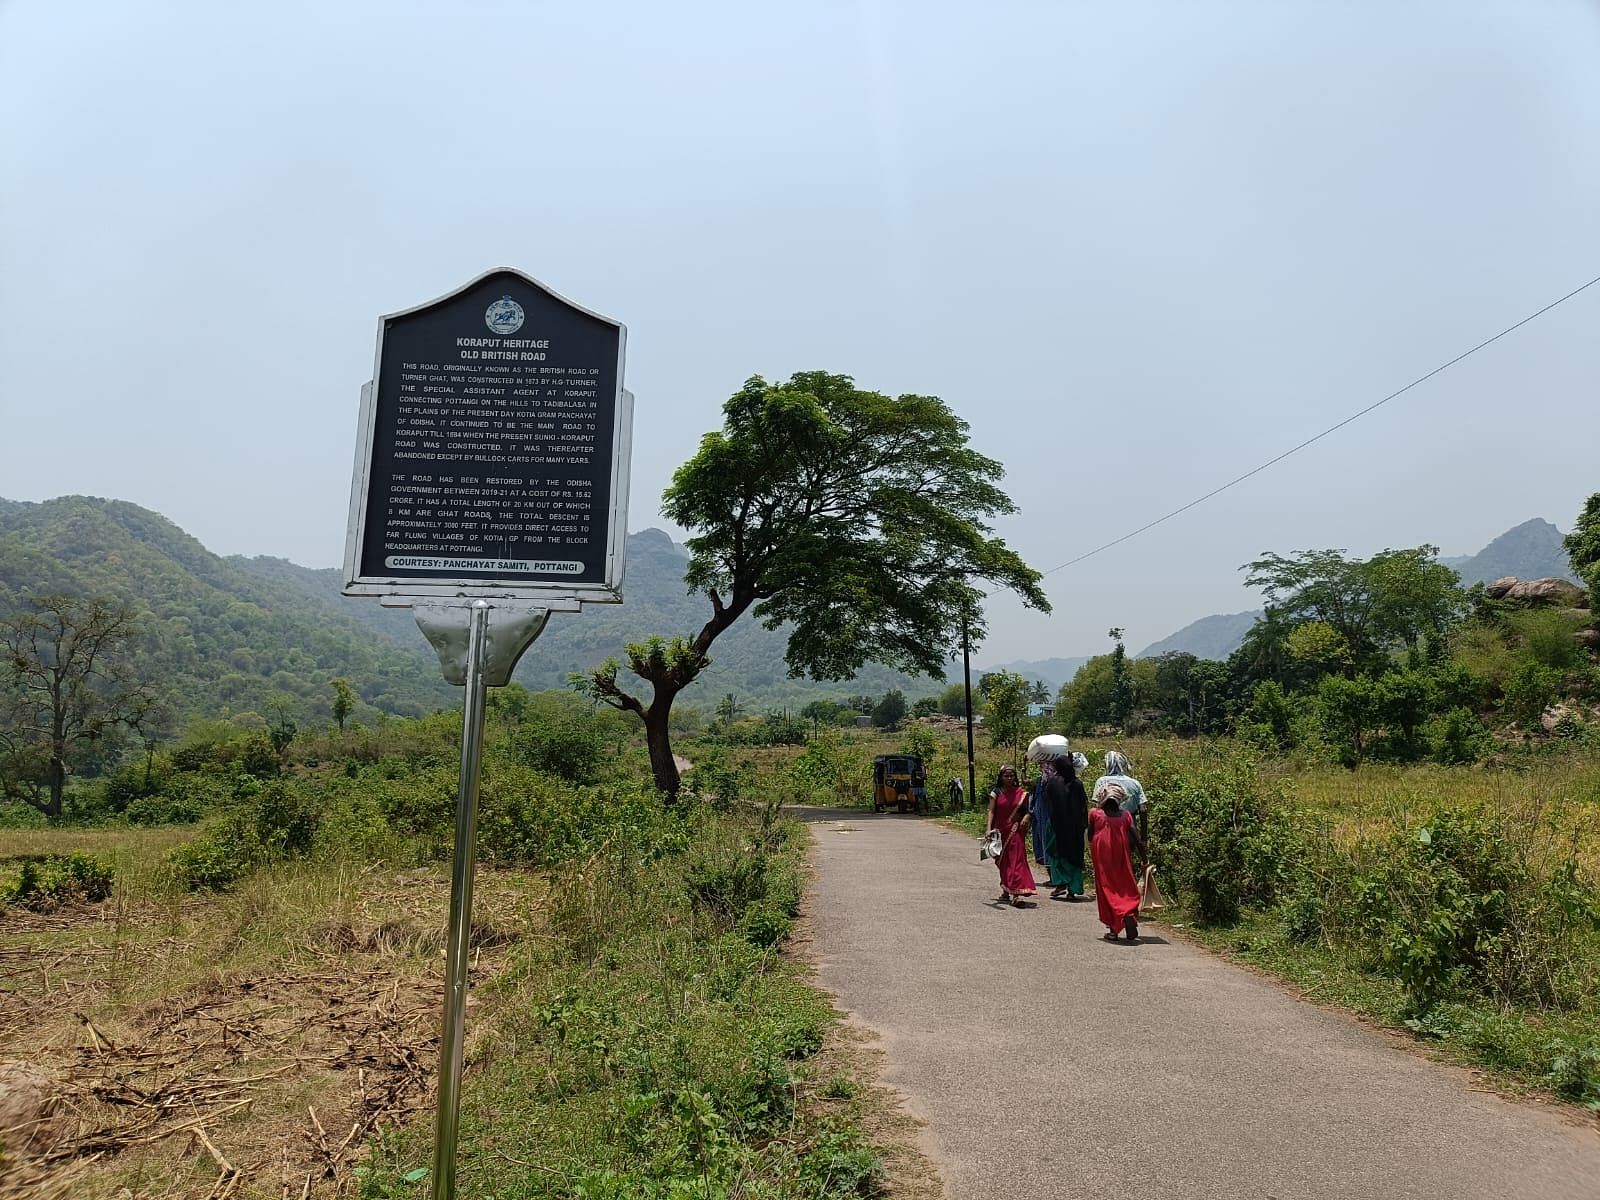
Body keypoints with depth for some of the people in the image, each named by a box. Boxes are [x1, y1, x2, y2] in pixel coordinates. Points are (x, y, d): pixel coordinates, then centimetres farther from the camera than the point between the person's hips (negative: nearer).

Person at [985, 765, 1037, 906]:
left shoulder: (1021, 793, 3)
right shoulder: (996, 793, 1)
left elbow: (1027, 809, 11)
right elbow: (991, 811, -5)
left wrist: (1026, 817, -12)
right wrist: (989, 828, -17)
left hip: (1016, 832, -1)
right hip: (1001, 831, 1)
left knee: (1016, 860, -12)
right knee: (1003, 862, 13)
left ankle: (1016, 894, -18)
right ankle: (1006, 891, 29)